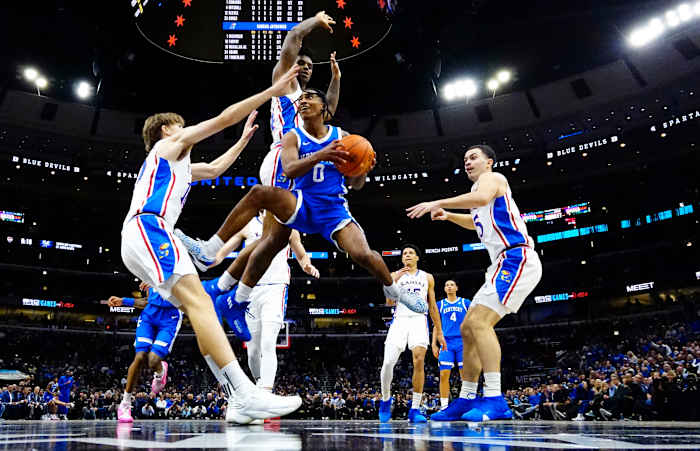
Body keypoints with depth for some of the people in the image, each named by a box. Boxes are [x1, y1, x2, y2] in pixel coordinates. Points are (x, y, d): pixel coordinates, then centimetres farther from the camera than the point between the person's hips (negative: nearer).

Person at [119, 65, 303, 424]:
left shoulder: (178, 164, 37)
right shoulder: (170, 144, 13)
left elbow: (215, 169, 47)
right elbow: (223, 119, 8)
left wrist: (244, 139, 51)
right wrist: (272, 91, 11)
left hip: (142, 238, 10)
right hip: (148, 229, -10)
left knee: (199, 306, 0)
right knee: (198, 301, -26)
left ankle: (240, 400, -7)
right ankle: (247, 395, -39)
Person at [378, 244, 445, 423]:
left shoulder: (427, 277, 16)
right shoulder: (395, 275, 12)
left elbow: (432, 306, 18)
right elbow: (389, 302, 1)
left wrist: (439, 331, 14)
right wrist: (394, 280, -14)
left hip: (419, 320, 1)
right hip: (400, 320, -1)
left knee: (419, 361, -16)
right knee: (388, 363, -14)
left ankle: (415, 410, -6)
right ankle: (385, 400, 12)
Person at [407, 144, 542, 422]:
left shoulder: (491, 178, -2)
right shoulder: (479, 189, 25)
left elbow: (482, 198, -27)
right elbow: (478, 222, 43)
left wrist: (438, 203, -26)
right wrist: (449, 216, 27)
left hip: (516, 258, -10)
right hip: (505, 264, 10)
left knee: (479, 321, -24)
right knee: (468, 328, 7)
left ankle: (495, 400, -23)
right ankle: (466, 400, 11)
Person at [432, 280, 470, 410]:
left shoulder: (465, 303, 10)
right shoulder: (440, 304, 13)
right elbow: (436, 326, 14)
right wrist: (434, 344, 7)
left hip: (463, 342, -1)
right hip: (446, 343, 1)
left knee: (465, 374, -3)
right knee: (444, 375, -5)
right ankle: (444, 406, 1)